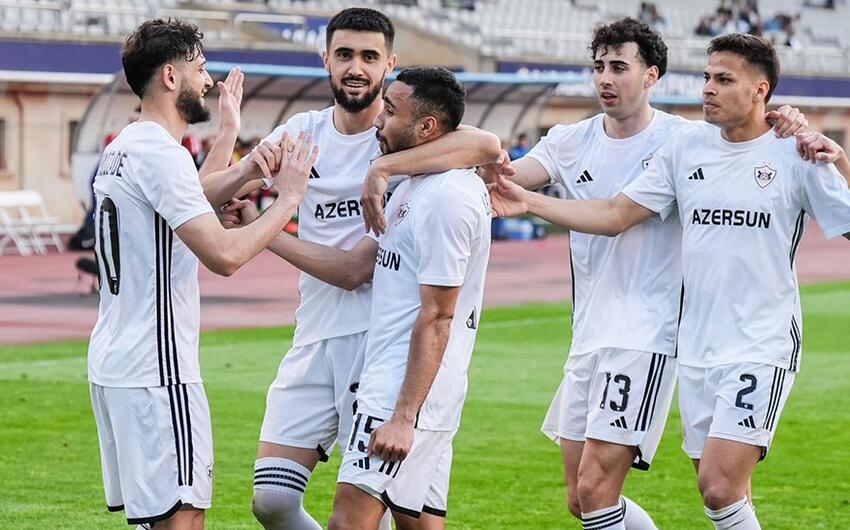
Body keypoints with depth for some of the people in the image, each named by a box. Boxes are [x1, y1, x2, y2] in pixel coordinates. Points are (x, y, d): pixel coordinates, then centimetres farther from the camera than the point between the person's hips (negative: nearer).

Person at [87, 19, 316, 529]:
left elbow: (196, 207, 34)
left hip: (113, 359, 10)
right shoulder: (161, 153, -16)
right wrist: (288, 197, -12)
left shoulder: (123, 147, 16)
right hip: (155, 370, -10)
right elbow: (224, 254, -24)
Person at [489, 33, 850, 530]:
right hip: (696, 349, 5)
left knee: (720, 487, -18)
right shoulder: (688, 145, 7)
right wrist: (528, 202, 3)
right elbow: (615, 215, 9)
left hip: (762, 347, -5)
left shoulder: (795, 154, -6)